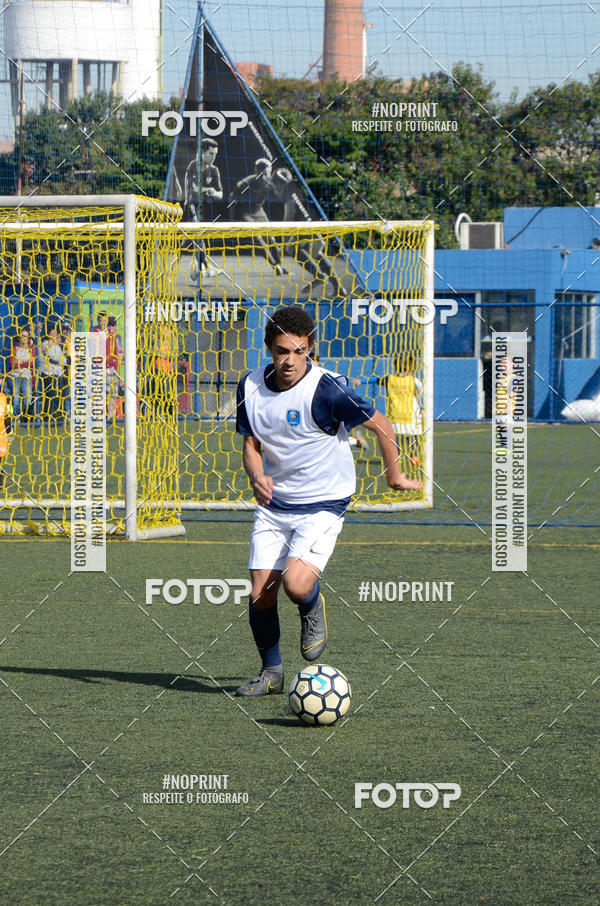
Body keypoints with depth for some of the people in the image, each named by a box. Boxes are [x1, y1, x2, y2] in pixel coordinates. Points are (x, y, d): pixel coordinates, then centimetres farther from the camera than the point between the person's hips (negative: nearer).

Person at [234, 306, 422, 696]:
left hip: (323, 503, -5)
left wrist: (395, 475, 2)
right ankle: (271, 672, 20)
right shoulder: (252, 386, -3)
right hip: (274, 503, 5)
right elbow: (252, 444, 9)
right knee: (260, 594, -3)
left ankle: (313, 609, 14)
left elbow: (381, 426, -9)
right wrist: (257, 477, -13)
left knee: (296, 584, -24)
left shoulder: (326, 389, -20)